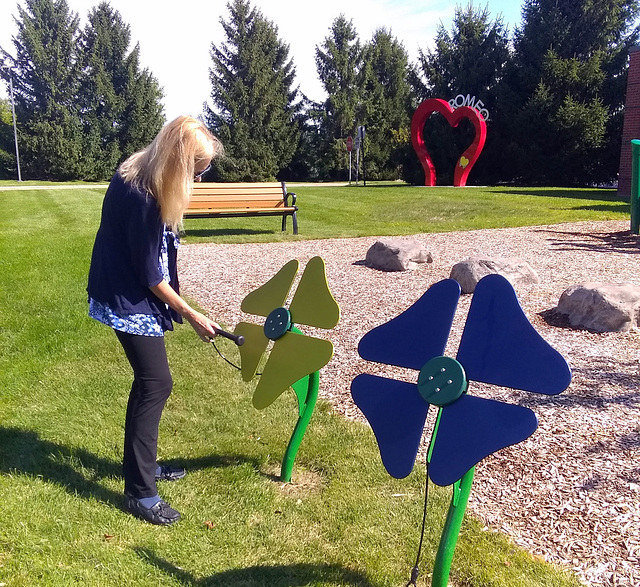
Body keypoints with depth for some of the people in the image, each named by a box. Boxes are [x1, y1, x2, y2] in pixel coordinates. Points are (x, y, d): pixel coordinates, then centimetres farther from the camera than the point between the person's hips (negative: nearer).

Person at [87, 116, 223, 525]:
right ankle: (140, 492, 4)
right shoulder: (140, 199, -28)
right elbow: (150, 276, -22)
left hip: (136, 295, 9)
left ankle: (143, 464, 31)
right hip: (127, 302, -9)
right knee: (156, 383, -7)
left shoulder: (143, 177, 1)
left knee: (150, 381, 15)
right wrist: (192, 315, -12)